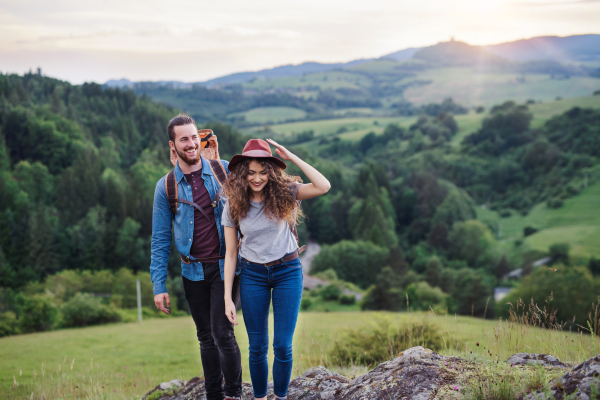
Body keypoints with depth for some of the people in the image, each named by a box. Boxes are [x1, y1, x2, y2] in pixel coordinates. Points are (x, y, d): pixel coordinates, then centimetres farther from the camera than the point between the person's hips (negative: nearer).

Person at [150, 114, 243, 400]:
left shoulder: (224, 171, -2)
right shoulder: (166, 186, 1)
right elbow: (160, 239, 3)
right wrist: (159, 285, -1)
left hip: (225, 265, -2)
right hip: (193, 271, 2)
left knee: (222, 332, -9)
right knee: (206, 337, 11)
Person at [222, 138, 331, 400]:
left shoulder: (283, 193, -8)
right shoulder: (233, 206, -4)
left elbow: (323, 187, -23)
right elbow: (231, 254, -1)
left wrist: (292, 157, -22)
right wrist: (228, 298, -3)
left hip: (287, 271, -1)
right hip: (253, 275, 1)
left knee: (283, 346, -1)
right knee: (257, 347, 6)